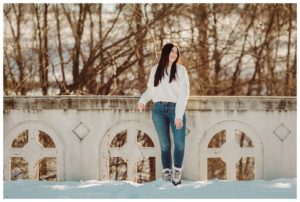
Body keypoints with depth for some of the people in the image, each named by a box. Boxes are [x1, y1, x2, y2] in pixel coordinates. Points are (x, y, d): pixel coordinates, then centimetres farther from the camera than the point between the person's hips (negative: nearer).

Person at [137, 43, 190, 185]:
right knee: (164, 144, 0)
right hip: (159, 109, 2)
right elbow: (151, 89, 16)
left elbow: (183, 93, -4)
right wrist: (142, 100, -6)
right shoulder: (155, 69, 12)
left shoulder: (180, 70, 3)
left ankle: (177, 173, -3)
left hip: (175, 108, -2)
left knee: (180, 142, -15)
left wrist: (179, 115, -13)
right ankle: (167, 174, 5)